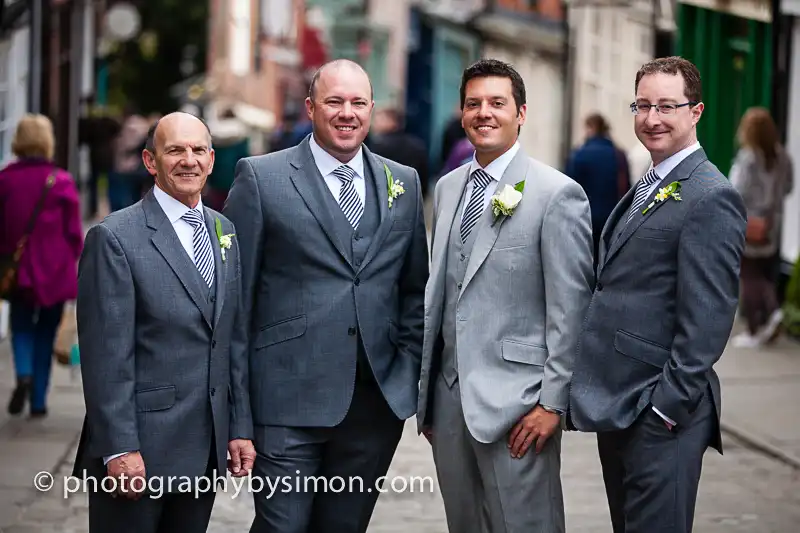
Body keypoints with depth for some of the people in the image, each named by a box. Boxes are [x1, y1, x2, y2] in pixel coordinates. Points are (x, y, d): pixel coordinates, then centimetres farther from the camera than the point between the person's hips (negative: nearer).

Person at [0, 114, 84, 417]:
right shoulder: (61, 182, -11)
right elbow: (73, 231, -5)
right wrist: (73, 257, 12)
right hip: (53, 271, -1)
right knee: (45, 334, 12)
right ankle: (38, 401, 13)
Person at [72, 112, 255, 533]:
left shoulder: (225, 232, 12)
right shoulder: (115, 238, -9)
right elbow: (106, 355, -13)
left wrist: (240, 427, 10)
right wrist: (119, 448, -17)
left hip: (207, 449, 6)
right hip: (139, 450, -6)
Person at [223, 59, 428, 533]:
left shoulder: (403, 183, 12)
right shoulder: (261, 178, -1)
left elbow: (415, 288, 16)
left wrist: (411, 369, 5)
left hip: (379, 399, 4)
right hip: (290, 398, -4)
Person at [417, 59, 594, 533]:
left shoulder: (557, 194, -9)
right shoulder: (448, 188, 12)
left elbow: (570, 309, -10)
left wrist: (553, 402, -12)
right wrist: (426, 389, 16)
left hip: (515, 399, -6)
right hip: (449, 392, 6)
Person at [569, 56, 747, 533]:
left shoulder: (710, 197, -13)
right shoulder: (648, 188, 16)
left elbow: (706, 319, -18)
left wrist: (668, 405, -19)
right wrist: (598, 391, 12)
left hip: (660, 415, -9)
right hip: (617, 405, 9)